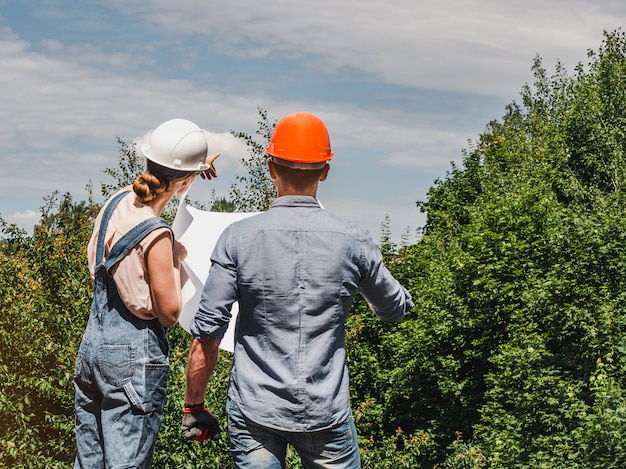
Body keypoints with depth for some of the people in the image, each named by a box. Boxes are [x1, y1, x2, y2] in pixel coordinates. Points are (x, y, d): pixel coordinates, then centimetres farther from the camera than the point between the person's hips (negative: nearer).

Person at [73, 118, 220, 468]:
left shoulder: (119, 201, 1)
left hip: (93, 344, 9)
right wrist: (177, 260, -2)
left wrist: (193, 167, 32)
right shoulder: (157, 235, -21)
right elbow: (170, 314, -14)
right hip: (135, 355, -9)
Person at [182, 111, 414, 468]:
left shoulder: (238, 238, -7)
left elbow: (207, 334, -7)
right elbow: (396, 310, 13)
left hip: (254, 413, 0)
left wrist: (194, 407, 5)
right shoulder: (352, 242, -4)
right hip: (326, 415, 0)